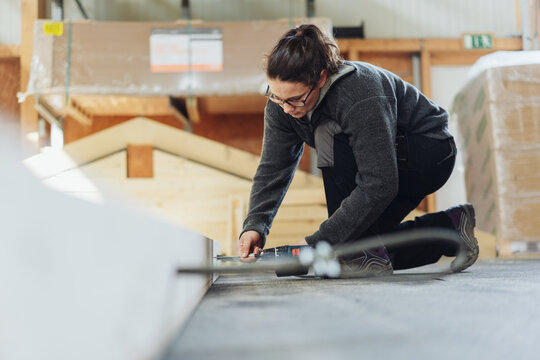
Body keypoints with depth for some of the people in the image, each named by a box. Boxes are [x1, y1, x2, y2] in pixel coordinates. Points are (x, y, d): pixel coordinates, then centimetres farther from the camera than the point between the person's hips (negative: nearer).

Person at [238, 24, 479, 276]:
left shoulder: (361, 96, -37)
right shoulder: (283, 99, -15)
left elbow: (378, 187, -38)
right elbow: (273, 167, -12)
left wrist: (318, 243, -38)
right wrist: (255, 225, -27)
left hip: (431, 154, -8)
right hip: (382, 161, 8)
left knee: (329, 135, -32)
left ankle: (366, 255, -24)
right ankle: (450, 228, 18)